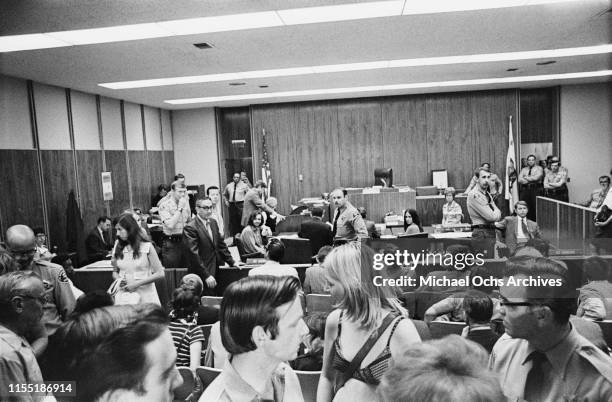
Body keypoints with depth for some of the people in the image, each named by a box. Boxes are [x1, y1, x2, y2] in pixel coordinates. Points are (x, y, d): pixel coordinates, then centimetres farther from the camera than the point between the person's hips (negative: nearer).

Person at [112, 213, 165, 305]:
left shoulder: (146, 247, -5)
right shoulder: (118, 247, 7)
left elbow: (160, 274, -7)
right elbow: (115, 272, 18)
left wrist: (137, 283, -14)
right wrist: (117, 278, -4)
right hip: (124, 294, 3)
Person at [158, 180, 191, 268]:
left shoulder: (185, 202, 8)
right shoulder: (164, 205, -9)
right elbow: (170, 225, -22)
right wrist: (180, 208, -19)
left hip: (184, 241, 5)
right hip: (171, 243, -5)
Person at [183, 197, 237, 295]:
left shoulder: (213, 222, 11)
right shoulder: (190, 228, -14)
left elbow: (221, 244, 20)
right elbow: (194, 254, -17)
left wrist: (232, 262, 16)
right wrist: (207, 275, -19)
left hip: (215, 272, 7)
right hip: (201, 275, -7)